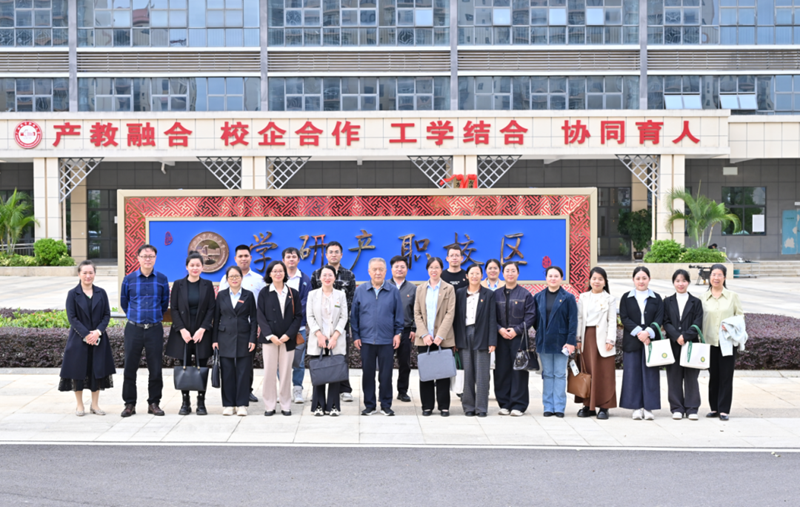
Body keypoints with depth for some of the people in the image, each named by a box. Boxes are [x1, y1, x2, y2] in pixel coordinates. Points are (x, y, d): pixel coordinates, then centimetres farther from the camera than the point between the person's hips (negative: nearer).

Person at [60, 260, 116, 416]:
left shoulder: (101, 293, 5)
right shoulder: (73, 294, -2)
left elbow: (107, 315, 3)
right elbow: (72, 318, -6)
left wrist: (98, 331, -13)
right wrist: (86, 334, -16)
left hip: (98, 338, 2)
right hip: (78, 339, -2)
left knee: (97, 370, 4)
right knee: (78, 371, 2)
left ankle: (95, 405, 16)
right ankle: (79, 405, 15)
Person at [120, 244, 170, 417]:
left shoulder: (162, 279, 4)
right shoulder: (129, 279, 3)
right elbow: (124, 303, 15)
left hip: (155, 329, 0)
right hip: (134, 329, 0)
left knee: (155, 368, 3)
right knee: (130, 368, 1)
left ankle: (154, 403, 14)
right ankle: (129, 404, 11)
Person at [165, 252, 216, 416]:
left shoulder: (207, 285, 4)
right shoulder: (178, 285, 3)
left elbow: (211, 309, 1)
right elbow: (174, 309, 1)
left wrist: (202, 329, -10)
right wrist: (182, 330, -9)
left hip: (202, 333, 0)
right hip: (183, 333, 0)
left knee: (202, 367, 0)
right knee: (184, 368, 2)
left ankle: (201, 403, 6)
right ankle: (185, 403, 9)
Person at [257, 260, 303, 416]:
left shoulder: (293, 293, 7)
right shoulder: (264, 293, 5)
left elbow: (298, 316, 4)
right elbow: (260, 317, 0)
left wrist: (288, 334, -8)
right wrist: (270, 336, -11)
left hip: (288, 339, 1)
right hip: (269, 338, -1)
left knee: (286, 372, 2)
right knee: (269, 372, -1)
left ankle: (286, 405, 10)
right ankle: (269, 406, 7)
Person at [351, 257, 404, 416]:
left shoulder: (393, 291, 3)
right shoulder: (360, 290, 5)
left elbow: (399, 314, 7)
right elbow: (354, 315, 6)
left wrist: (397, 333, 0)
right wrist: (355, 336, 2)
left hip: (387, 340, -1)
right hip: (366, 340, 1)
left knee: (386, 374, 3)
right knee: (368, 373, 6)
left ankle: (386, 405, 14)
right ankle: (369, 405, 16)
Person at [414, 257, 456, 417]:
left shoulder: (448, 289, 3)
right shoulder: (420, 289, 11)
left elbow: (450, 314, -4)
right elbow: (417, 313, 6)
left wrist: (440, 336, -13)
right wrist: (424, 334, -7)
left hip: (443, 339, -2)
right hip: (424, 339, 2)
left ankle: (444, 406, 7)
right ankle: (427, 406, 10)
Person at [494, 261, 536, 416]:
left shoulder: (525, 294, 4)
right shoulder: (496, 294, 10)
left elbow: (530, 316, -2)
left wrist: (517, 330, -12)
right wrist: (500, 329, -9)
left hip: (519, 338, -2)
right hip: (501, 338, 2)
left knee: (519, 371, -3)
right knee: (502, 371, 2)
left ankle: (518, 405, 3)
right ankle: (505, 404, 11)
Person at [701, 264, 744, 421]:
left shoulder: (733, 296, 5)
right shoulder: (703, 297, 6)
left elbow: (740, 316, 8)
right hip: (710, 342, 1)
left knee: (726, 376, -2)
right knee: (713, 376, 6)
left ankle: (724, 410, 3)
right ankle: (715, 408, 16)